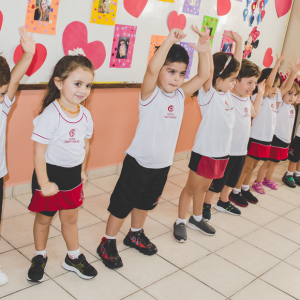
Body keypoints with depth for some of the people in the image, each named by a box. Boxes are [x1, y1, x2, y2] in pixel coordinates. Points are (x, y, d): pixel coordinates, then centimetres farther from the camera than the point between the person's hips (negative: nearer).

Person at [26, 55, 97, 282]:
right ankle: (40, 257, 37)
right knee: (44, 218, 14)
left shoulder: (85, 115, -4)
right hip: (50, 173, -4)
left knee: (70, 217, 18)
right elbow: (39, 152, -22)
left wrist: (82, 170, 14)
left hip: (74, 174, 5)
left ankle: (74, 258, 35)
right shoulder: (50, 115, -24)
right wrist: (44, 184, -19)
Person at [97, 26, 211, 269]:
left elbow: (203, 76, -1)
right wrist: (169, 42, -39)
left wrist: (204, 51, -15)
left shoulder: (180, 95, 1)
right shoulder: (150, 93, -16)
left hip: (163, 164, 6)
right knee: (122, 204, 6)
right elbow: (151, 70, -36)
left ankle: (135, 235, 46)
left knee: (145, 203, 24)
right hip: (138, 163, -6)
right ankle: (107, 243, 24)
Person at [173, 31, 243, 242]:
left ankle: (196, 219, 37)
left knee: (204, 187, 21)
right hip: (205, 152, -7)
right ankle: (180, 222, 23)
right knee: (191, 188, 8)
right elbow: (208, 70, -32)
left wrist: (239, 42, 11)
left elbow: (236, 65, 13)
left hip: (222, 152, 7)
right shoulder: (208, 95, -15)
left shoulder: (226, 93, 5)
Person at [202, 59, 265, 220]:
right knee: (217, 180, 6)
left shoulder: (247, 99, 6)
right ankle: (206, 205, 24)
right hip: (227, 150, -8)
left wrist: (260, 94, 20)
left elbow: (254, 113, 24)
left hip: (241, 149, 8)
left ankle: (223, 202, 41)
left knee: (231, 179, 23)